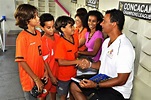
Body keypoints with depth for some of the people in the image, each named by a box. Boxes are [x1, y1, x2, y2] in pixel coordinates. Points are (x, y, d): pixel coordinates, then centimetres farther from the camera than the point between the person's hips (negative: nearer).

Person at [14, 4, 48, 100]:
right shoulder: (22, 37, -20)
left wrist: (45, 71, 0)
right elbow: (22, 61, -19)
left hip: (40, 77, 6)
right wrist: (36, 79, -18)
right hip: (30, 79, -6)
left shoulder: (38, 33, 1)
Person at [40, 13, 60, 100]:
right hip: (48, 72, -5)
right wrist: (51, 76, -14)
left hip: (58, 69, 6)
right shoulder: (43, 41, -19)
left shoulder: (58, 36, -2)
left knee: (54, 91, 22)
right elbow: (45, 61, -16)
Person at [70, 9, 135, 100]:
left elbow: (121, 80, -23)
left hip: (117, 89, -8)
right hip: (102, 80, 8)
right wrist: (89, 65, -3)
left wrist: (96, 85, -28)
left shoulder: (125, 48, -25)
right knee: (74, 86, 6)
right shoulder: (106, 42, 4)